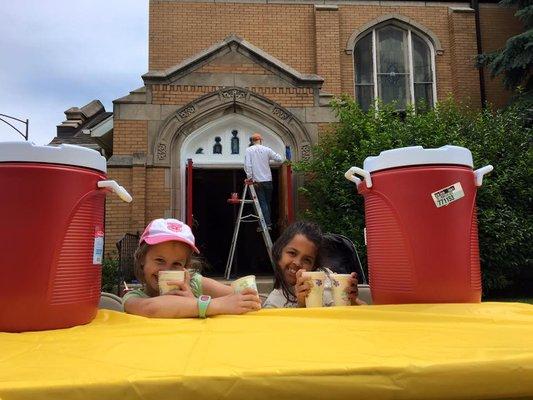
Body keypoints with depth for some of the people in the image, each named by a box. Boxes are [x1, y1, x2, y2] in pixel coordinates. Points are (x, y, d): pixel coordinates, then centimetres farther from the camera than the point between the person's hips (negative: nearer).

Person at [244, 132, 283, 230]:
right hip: (268, 180, 2)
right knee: (267, 202, 15)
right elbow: (279, 159, 4)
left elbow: (247, 165, -11)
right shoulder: (267, 149, 1)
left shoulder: (249, 150, -3)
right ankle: (268, 222, 22)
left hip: (257, 181, -2)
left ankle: (267, 224, -5)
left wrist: (249, 177, -5)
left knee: (262, 203, 0)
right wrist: (271, 157, 24)